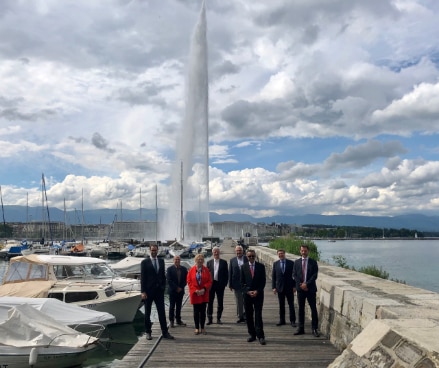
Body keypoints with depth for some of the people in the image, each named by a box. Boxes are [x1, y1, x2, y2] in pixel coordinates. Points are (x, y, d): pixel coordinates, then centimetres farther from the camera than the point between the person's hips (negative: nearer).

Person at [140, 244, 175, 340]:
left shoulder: (161, 261, 8)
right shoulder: (145, 262, -4)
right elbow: (142, 277, -7)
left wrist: (163, 286, 6)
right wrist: (143, 292, -12)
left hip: (159, 290, 3)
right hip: (148, 291, -3)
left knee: (162, 312, 3)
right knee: (147, 312, 8)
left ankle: (165, 332, 9)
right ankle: (148, 332, 18)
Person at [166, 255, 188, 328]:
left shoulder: (184, 269, 5)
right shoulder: (169, 269, -5)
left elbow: (185, 280, 5)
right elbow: (169, 280, -10)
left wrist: (181, 288, -7)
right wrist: (176, 288, -13)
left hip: (180, 291, 3)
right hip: (172, 291, -3)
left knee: (179, 306, 8)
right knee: (172, 306, 3)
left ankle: (178, 320, 16)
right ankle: (171, 320, 11)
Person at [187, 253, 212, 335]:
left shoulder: (206, 270, 0)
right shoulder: (191, 270, -1)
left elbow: (209, 281, 0)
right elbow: (189, 282, -2)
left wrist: (204, 289, -13)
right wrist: (195, 290, -12)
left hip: (204, 294, 1)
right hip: (194, 294, -1)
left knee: (203, 311, 5)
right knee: (196, 311, 5)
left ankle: (202, 328, 14)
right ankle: (197, 328, 13)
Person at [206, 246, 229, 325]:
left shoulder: (224, 262, 3)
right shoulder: (209, 262, 6)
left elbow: (226, 274, 2)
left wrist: (225, 284, -5)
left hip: (220, 284, 0)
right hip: (211, 284, 0)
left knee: (220, 302, 6)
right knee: (210, 302, 3)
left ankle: (218, 318, 17)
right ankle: (209, 319, 11)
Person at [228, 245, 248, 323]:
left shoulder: (247, 259, -1)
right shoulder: (232, 260, 2)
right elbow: (230, 273, 3)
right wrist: (230, 284, -1)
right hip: (237, 284, 1)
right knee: (239, 302, 7)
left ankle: (246, 315, 22)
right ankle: (240, 317, 16)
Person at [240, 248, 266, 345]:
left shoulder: (261, 266, 2)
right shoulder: (243, 267, 5)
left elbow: (263, 281, 1)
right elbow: (242, 282, 4)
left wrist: (257, 291, -10)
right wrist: (248, 291, -8)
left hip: (258, 294, -2)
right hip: (247, 294, 2)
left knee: (258, 316, -5)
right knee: (249, 316, 6)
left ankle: (260, 336, -3)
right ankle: (252, 335, 15)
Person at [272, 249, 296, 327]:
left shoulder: (291, 263, -2)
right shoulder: (275, 264, 4)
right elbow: (273, 276, 5)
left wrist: (294, 286, -5)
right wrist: (273, 287, -1)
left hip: (289, 287, -2)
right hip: (280, 287, 2)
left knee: (291, 305, 2)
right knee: (281, 305, 9)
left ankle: (292, 321, 8)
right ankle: (282, 320, 18)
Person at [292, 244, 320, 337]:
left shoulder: (313, 262, 0)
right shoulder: (297, 262, 7)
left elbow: (315, 275, -7)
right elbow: (294, 275, 4)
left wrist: (307, 284, -15)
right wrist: (300, 284, -9)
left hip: (311, 289, -2)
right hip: (300, 288, 2)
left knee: (313, 309, 0)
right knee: (301, 309, 8)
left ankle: (315, 329, 7)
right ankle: (301, 328, 15)